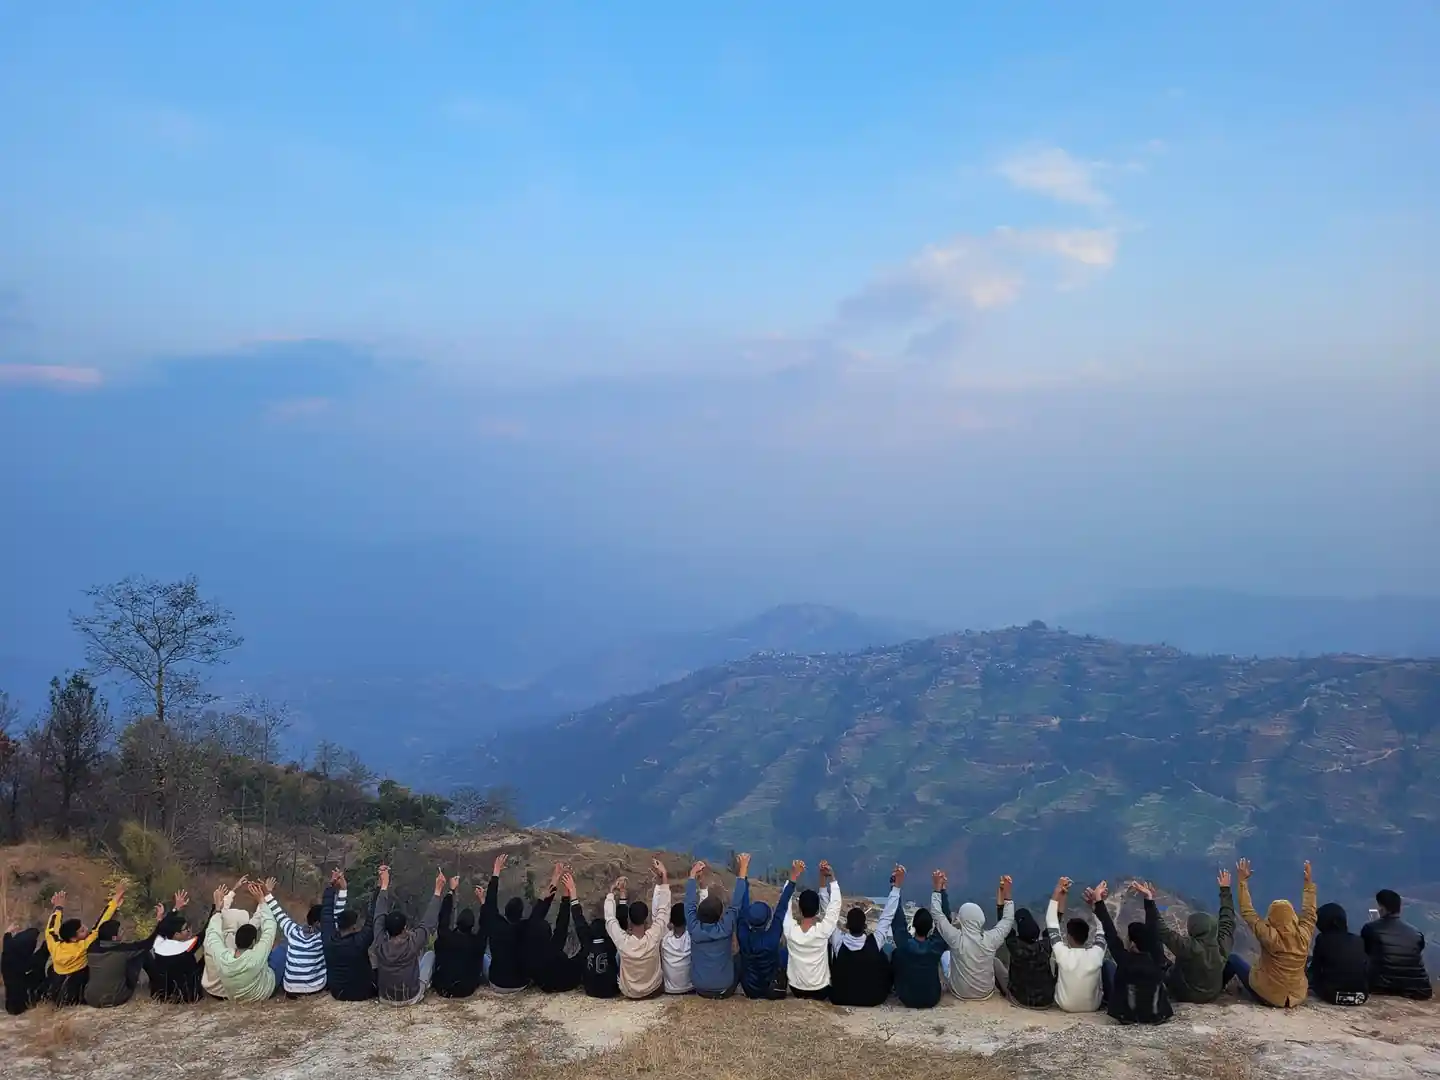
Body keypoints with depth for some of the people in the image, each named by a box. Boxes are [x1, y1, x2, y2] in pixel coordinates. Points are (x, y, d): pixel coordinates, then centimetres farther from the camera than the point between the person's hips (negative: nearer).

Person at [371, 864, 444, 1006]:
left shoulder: (380, 944, -18)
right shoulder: (412, 943, -25)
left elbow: (380, 915, -7)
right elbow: (428, 922, -16)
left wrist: (384, 885, -1)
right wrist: (438, 890, -12)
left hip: (385, 997, 2)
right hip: (411, 997, -2)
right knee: (430, 954, 16)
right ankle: (424, 986, 31)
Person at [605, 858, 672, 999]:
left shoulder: (622, 940, -29)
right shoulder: (654, 937, -29)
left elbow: (609, 918, -11)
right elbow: (663, 908, -19)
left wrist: (613, 892, -3)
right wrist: (664, 877, -16)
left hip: (629, 993, 0)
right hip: (654, 990, 0)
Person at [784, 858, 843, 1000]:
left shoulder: (790, 930, -21)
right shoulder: (823, 931, -25)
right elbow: (835, 904, -16)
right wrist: (831, 877, -16)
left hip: (796, 990, 1)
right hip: (820, 991, -1)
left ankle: (804, 996, 20)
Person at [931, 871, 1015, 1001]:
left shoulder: (956, 939, -27)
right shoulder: (991, 939, -22)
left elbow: (937, 914, -15)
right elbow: (1008, 920, -4)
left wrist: (937, 889, -8)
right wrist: (1007, 895, 0)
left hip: (960, 993, -1)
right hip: (986, 992, 1)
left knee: (946, 955, 20)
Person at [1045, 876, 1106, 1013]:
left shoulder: (1063, 954, -27)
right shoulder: (1096, 955, -24)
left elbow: (1051, 924, -17)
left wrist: (1057, 893, -13)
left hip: (1065, 1006, -1)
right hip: (1093, 1006, 1)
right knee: (1106, 963, 17)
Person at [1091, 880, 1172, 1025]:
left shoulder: (1125, 961, -27)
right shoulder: (1157, 959, -21)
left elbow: (1110, 933, -24)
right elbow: (1154, 930, -13)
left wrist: (1098, 901, -21)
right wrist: (1149, 899, -9)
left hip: (1128, 1016, -3)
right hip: (1157, 1016, 3)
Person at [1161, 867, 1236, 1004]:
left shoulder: (1189, 947, -35)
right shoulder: (1223, 945, -19)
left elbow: (1163, 930, -36)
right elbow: (1228, 920, -3)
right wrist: (1225, 889, 5)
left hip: (1185, 995, -5)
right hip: (1213, 995, 5)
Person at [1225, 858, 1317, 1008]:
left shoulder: (1270, 936, -24)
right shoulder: (1303, 935, -12)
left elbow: (1247, 913, -14)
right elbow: (1309, 914, 8)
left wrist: (1243, 881, -11)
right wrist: (1309, 882, 15)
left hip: (1267, 997, -5)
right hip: (1297, 997, 5)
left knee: (1233, 959, 13)